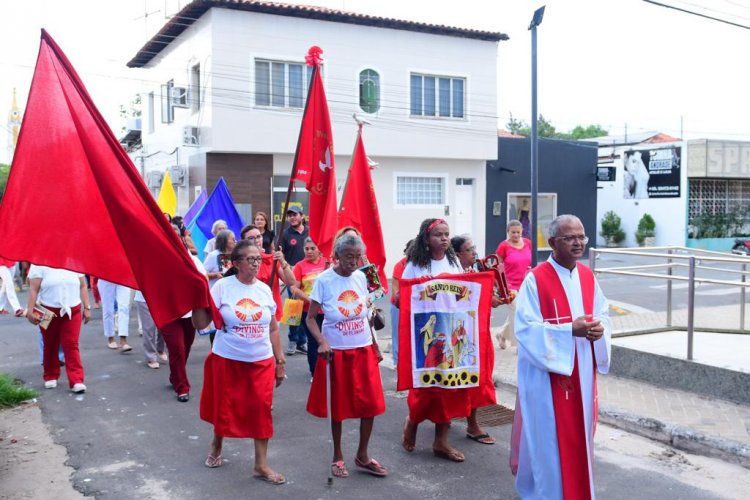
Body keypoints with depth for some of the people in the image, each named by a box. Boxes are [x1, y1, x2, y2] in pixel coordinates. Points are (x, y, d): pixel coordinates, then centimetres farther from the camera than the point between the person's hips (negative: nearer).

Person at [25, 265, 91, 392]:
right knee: (50, 346, 12)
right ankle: (50, 377, 29)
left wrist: (87, 307, 5)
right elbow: (34, 289, -6)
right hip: (48, 311, -1)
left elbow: (83, 286, 9)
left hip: (72, 310, 1)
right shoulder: (39, 263, -3)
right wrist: (30, 311, -13)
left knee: (71, 345, -6)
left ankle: (76, 380, -8)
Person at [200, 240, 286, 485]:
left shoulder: (264, 289, 1)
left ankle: (261, 465, 11)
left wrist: (280, 360, 8)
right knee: (226, 407, 12)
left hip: (262, 361, 2)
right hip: (227, 360, -2)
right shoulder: (222, 286, -9)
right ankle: (216, 445, 41)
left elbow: (273, 329, 8)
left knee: (261, 409, 0)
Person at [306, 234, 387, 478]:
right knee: (338, 406, 9)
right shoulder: (324, 280, -12)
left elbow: (365, 315, 9)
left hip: (363, 350, 4)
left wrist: (375, 346, 11)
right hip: (336, 351, -4)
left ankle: (362, 456, 22)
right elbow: (311, 318, -10)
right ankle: (338, 457, 26)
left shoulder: (361, 277, 0)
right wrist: (322, 342, -25)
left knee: (371, 404, 5)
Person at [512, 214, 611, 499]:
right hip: (548, 372, -6)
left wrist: (599, 329, -11)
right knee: (549, 436, 1)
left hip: (581, 371, 6)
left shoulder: (588, 276, 6)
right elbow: (526, 328, -18)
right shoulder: (536, 279, -14)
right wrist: (570, 330, -25)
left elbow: (603, 314, 12)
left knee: (579, 433, 15)